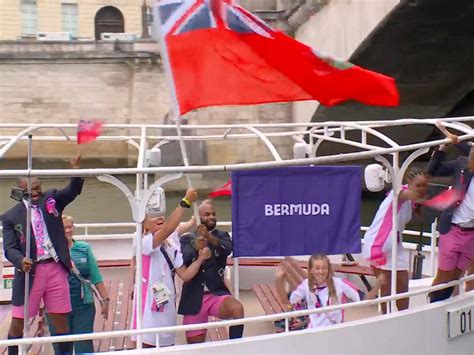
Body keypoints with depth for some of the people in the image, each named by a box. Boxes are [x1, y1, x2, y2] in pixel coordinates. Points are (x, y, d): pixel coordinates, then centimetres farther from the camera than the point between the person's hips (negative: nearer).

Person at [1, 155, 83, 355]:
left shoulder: (51, 199, 6)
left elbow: (73, 191, -10)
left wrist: (76, 170, -29)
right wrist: (20, 261, -26)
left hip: (56, 269, 2)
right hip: (30, 271, -1)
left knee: (60, 319, 9)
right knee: (18, 321, 6)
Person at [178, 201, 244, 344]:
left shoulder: (222, 236, 9)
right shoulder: (187, 239, 7)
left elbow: (228, 249, -14)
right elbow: (183, 260, -12)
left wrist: (210, 237, -32)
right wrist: (196, 248, -32)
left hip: (216, 294, 0)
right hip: (194, 298, 0)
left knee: (237, 309, -31)